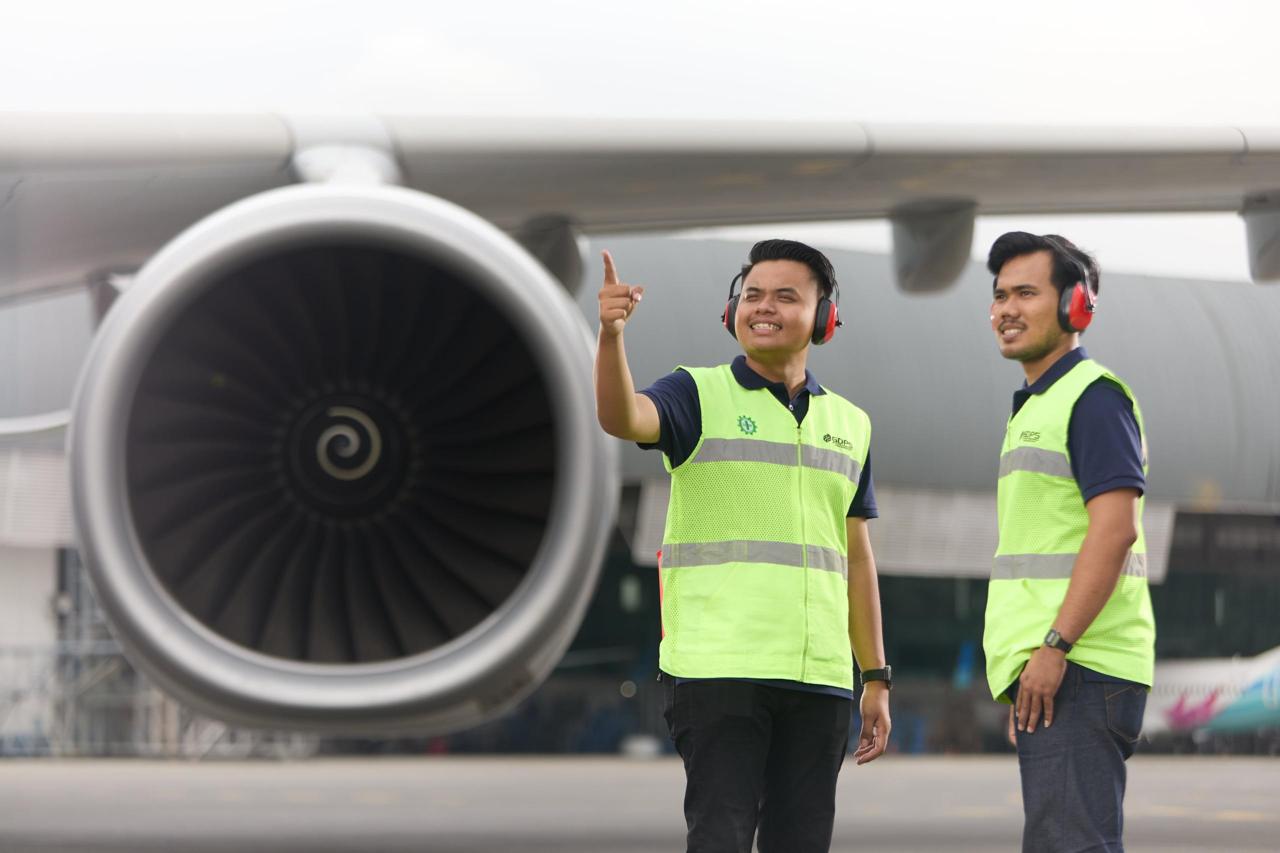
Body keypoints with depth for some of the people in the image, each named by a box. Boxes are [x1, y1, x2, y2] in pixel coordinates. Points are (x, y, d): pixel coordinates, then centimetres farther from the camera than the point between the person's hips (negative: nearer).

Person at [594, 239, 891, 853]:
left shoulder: (849, 424, 16)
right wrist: (611, 334, -39)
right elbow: (621, 417, -20)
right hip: (718, 668, -4)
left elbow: (856, 559, 18)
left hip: (820, 679, 4)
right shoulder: (700, 395, 2)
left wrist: (876, 677, 15)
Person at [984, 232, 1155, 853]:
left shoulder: (1092, 396, -8)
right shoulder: (1036, 407, 23)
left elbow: (1114, 528, -19)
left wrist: (1053, 648, -23)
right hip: (1047, 673, 10)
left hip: (1078, 668, -10)